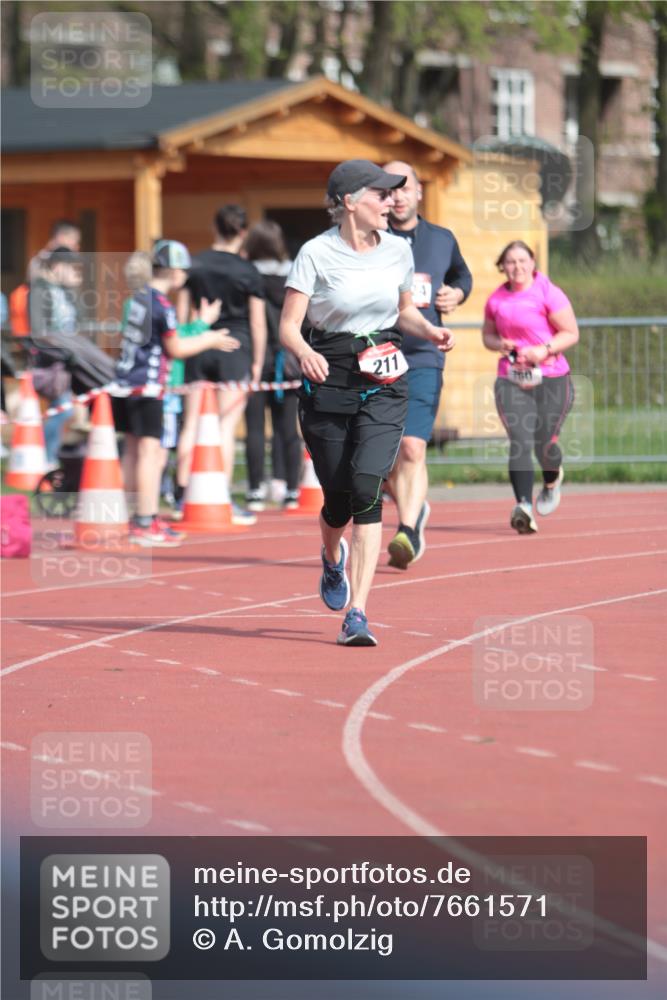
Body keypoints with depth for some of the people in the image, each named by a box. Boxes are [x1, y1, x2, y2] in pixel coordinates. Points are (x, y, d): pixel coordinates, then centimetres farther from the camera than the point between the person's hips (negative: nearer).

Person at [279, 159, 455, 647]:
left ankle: (356, 614, -18)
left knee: (366, 487, -17)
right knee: (338, 499, 6)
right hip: (328, 383, -2)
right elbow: (289, 326, -10)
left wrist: (430, 330, 2)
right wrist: (305, 352, -31)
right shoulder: (316, 253, -8)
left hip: (384, 389, 2)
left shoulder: (398, 250, 5)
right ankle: (333, 559, 45)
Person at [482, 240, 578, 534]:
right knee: (519, 442, -14)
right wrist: (498, 344, -1)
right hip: (511, 380, 2)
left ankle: (552, 480, 38)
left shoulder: (548, 293, -5)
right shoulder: (496, 300, 9)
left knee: (544, 444, 2)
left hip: (551, 379, -2)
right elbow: (487, 334, 22)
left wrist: (544, 350, -18)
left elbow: (571, 333, -4)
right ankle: (524, 505, -24)